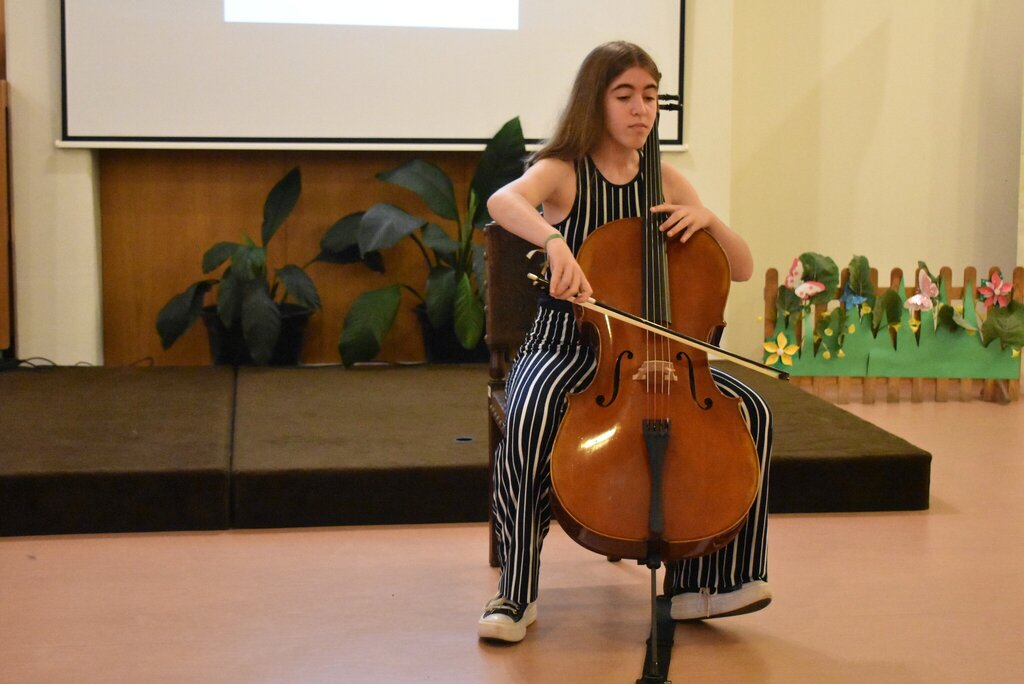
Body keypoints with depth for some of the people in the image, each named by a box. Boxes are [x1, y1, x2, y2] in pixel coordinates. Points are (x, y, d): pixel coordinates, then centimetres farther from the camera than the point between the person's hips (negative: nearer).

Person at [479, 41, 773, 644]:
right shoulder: (562, 173, -4)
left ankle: (702, 582, -7)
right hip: (566, 345, -4)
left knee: (751, 409, -18)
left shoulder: (667, 182, 9)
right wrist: (555, 242, -49)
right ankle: (517, 593, -21)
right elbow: (503, 202, -29)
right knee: (532, 414, -37)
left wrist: (707, 219, -10)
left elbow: (743, 269, 9)